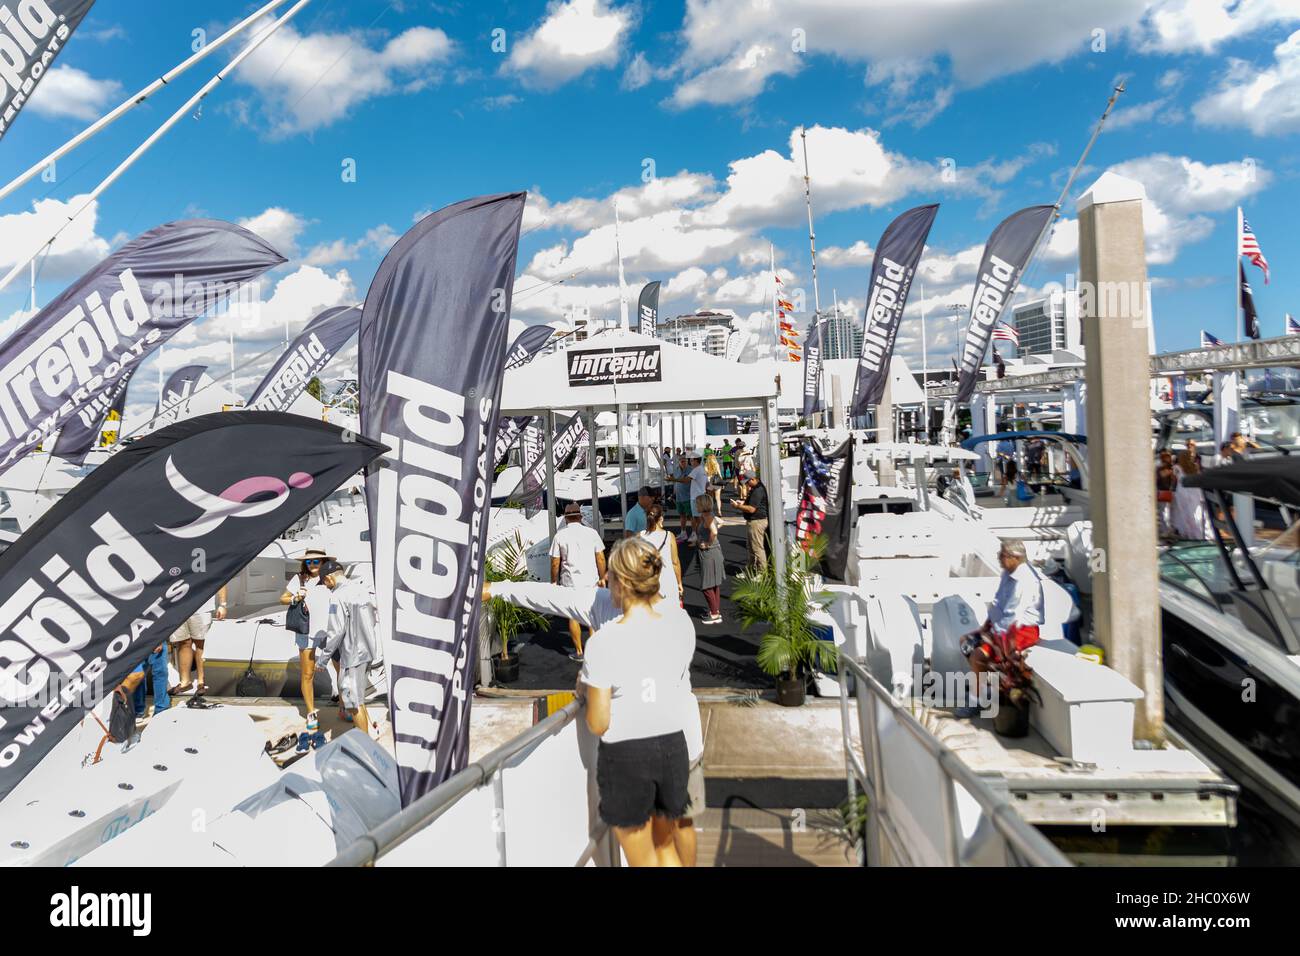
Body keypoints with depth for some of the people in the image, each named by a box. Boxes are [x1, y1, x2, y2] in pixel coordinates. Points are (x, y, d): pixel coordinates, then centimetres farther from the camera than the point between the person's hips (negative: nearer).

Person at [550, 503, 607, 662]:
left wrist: (554, 581, 9)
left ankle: (579, 652, 14)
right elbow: (600, 558, 1)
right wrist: (602, 577, 12)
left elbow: (555, 562, -3)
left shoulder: (559, 535, -5)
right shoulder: (591, 532, -2)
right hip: (591, 580, 1)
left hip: (570, 582, -1)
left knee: (573, 617, 10)